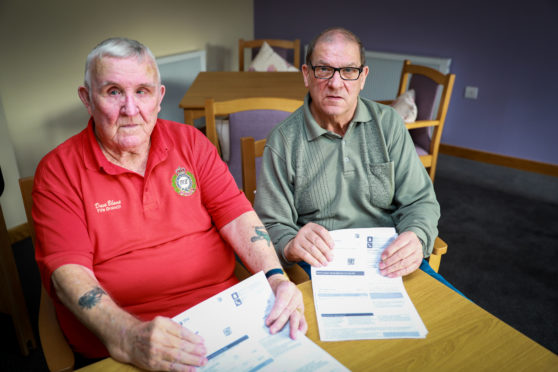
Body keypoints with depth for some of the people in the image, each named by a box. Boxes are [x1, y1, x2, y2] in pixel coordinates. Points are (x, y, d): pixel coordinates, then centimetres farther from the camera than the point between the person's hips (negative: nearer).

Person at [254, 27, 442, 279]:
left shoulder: (388, 123, 3)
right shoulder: (283, 142, -6)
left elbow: (420, 200, 3)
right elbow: (271, 226, -5)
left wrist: (416, 239, -19)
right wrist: (290, 246, -29)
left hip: (390, 265, 2)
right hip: (320, 268, -1)